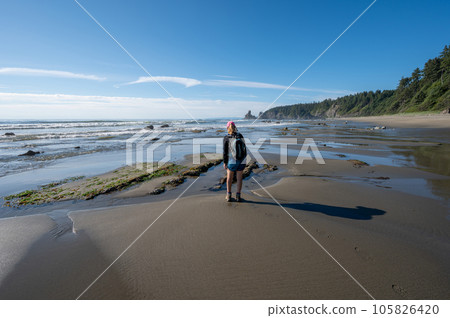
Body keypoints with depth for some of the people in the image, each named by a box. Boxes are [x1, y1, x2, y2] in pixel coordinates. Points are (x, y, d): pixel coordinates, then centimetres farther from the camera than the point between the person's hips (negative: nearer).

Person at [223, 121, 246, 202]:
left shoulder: (226, 138, -8)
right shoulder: (241, 136, 3)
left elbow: (225, 152, -9)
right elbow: (244, 149, 5)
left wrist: (224, 162, 0)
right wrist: (243, 160, 13)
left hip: (232, 161, -3)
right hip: (242, 160, 3)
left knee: (229, 177, 15)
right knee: (239, 178, 12)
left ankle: (228, 195, 18)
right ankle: (238, 196, 14)